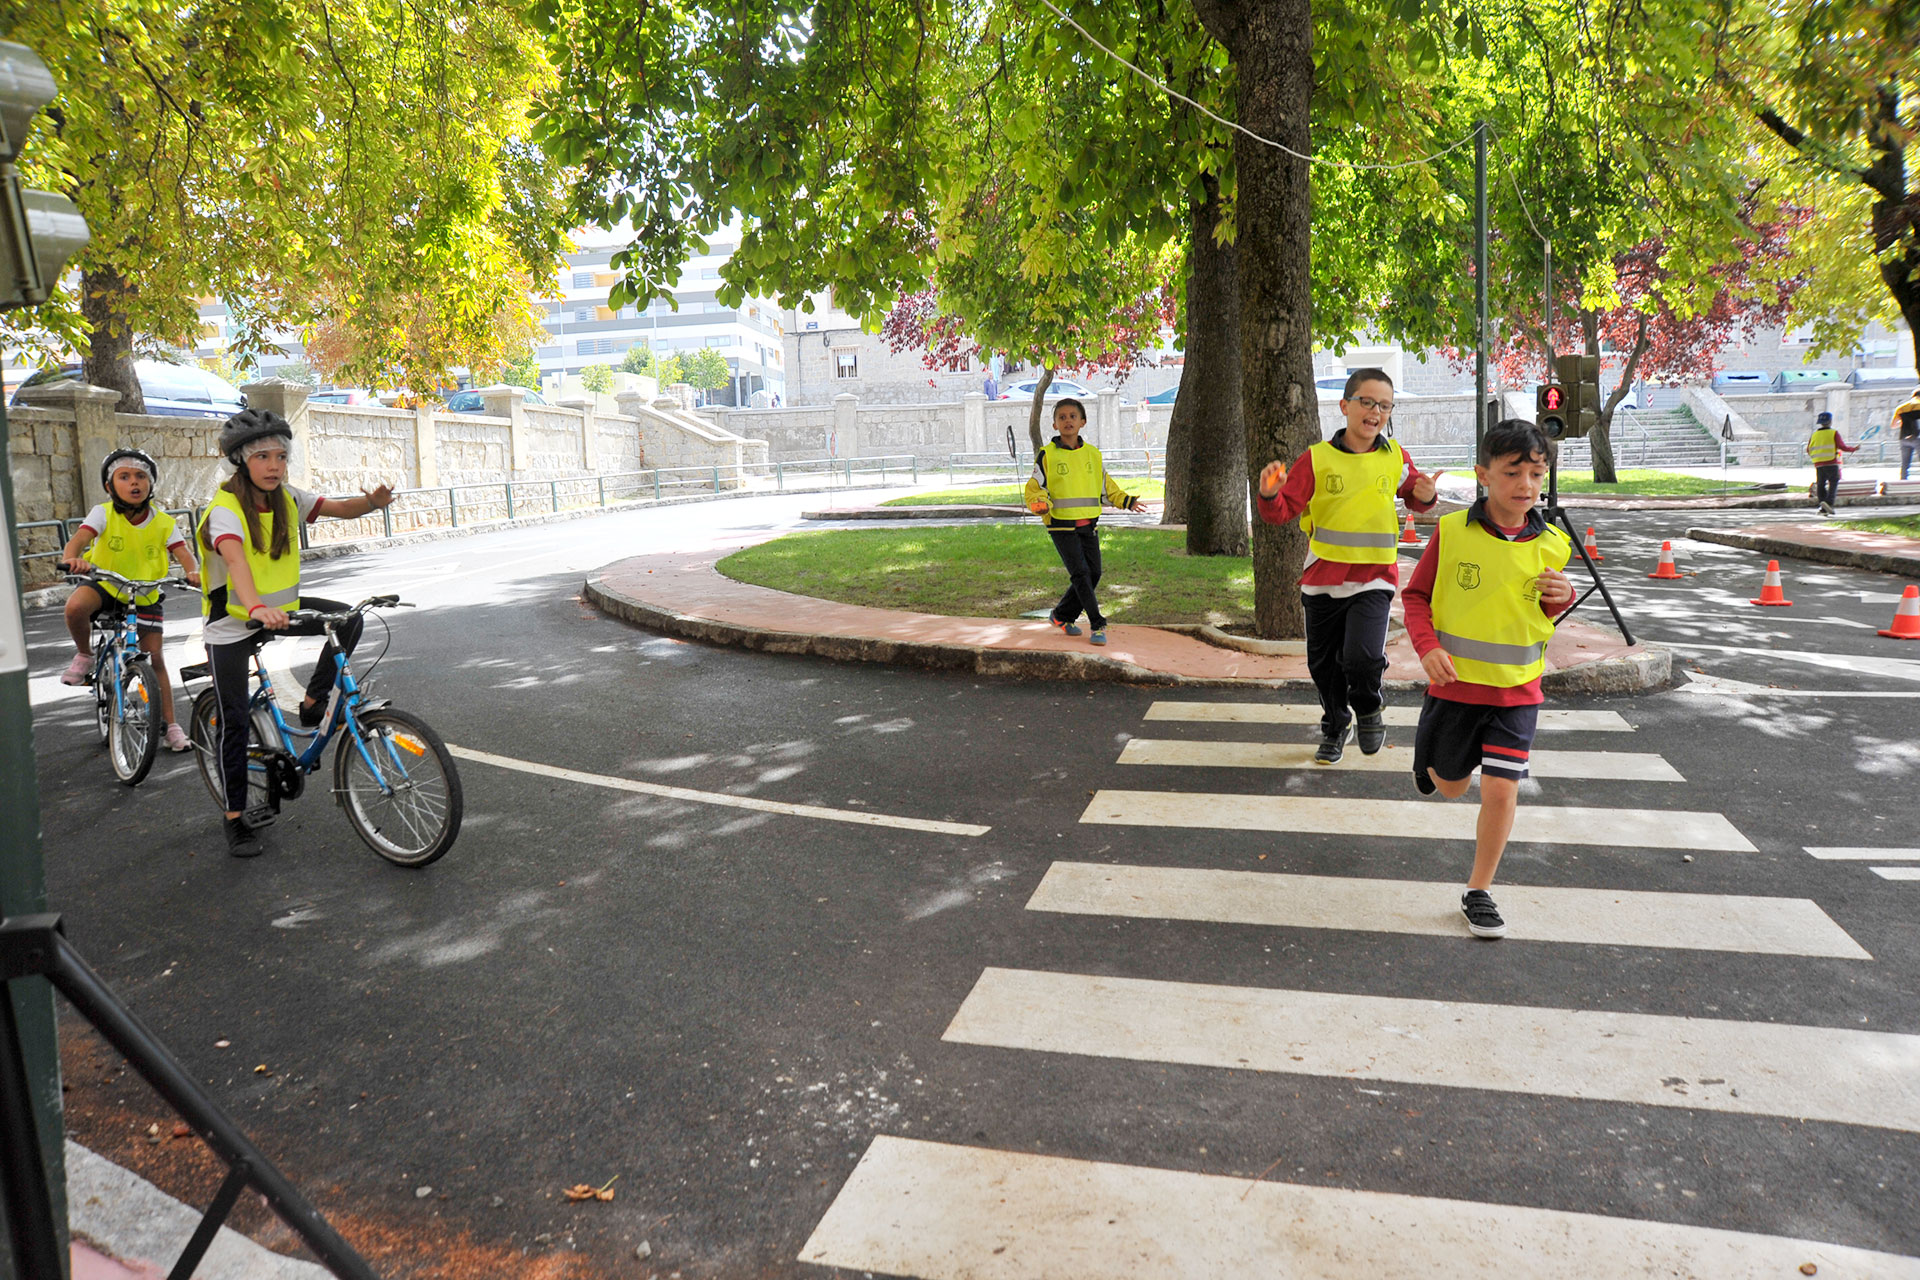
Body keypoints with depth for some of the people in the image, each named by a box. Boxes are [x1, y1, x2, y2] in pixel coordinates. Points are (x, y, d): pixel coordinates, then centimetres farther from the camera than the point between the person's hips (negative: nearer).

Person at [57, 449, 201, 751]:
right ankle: (84, 656, -4)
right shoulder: (104, 514, -14)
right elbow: (78, 539, -28)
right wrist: (71, 558, -52)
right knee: (76, 606, -36)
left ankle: (170, 725, 8)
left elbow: (183, 552, -20)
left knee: (155, 657, -1)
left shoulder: (162, 522, -10)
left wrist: (193, 572, -43)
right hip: (104, 584, -1)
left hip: (144, 594, 1)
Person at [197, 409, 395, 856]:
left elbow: (341, 509, -13)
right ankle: (235, 820, 9)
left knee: (348, 619, -19)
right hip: (232, 623, -5)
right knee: (235, 720, -3)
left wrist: (373, 501, -37)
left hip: (279, 608, 5)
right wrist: (257, 607, -59)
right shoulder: (226, 509, -23)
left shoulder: (287, 499, -4)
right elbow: (235, 560, -40)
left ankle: (312, 705, 1)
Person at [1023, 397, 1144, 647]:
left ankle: (1062, 616, 23)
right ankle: (1098, 625, -6)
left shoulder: (1092, 454, 9)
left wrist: (1126, 500, 15)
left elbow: (1106, 485, 23)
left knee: (1094, 573, 6)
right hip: (1062, 525, -5)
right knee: (1080, 574, -11)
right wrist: (1040, 504, -21)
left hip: (1089, 524, 5)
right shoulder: (1047, 455, -4)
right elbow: (1034, 488, -2)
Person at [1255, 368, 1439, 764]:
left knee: (1363, 657, -21)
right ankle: (1335, 727, 41)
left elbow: (1413, 497, 20)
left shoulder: (1395, 457, 1)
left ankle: (1368, 709, 13)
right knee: (1323, 665, 14)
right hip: (1323, 579, 1)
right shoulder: (1318, 458, -6)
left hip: (1374, 578, -1)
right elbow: (1281, 512, -6)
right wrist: (1269, 494, -28)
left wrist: (1426, 497, -3)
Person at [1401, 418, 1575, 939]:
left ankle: (1479, 892, 13)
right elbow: (1417, 594, -2)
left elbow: (1543, 613, 12)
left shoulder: (1551, 545, -4)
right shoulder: (1451, 532, -11)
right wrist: (1428, 646, -17)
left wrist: (1562, 597, -11)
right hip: (1455, 684, -1)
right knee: (1450, 786, 15)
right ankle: (1430, 756, 53)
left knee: (1501, 789, -5)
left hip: (1517, 689, 1)